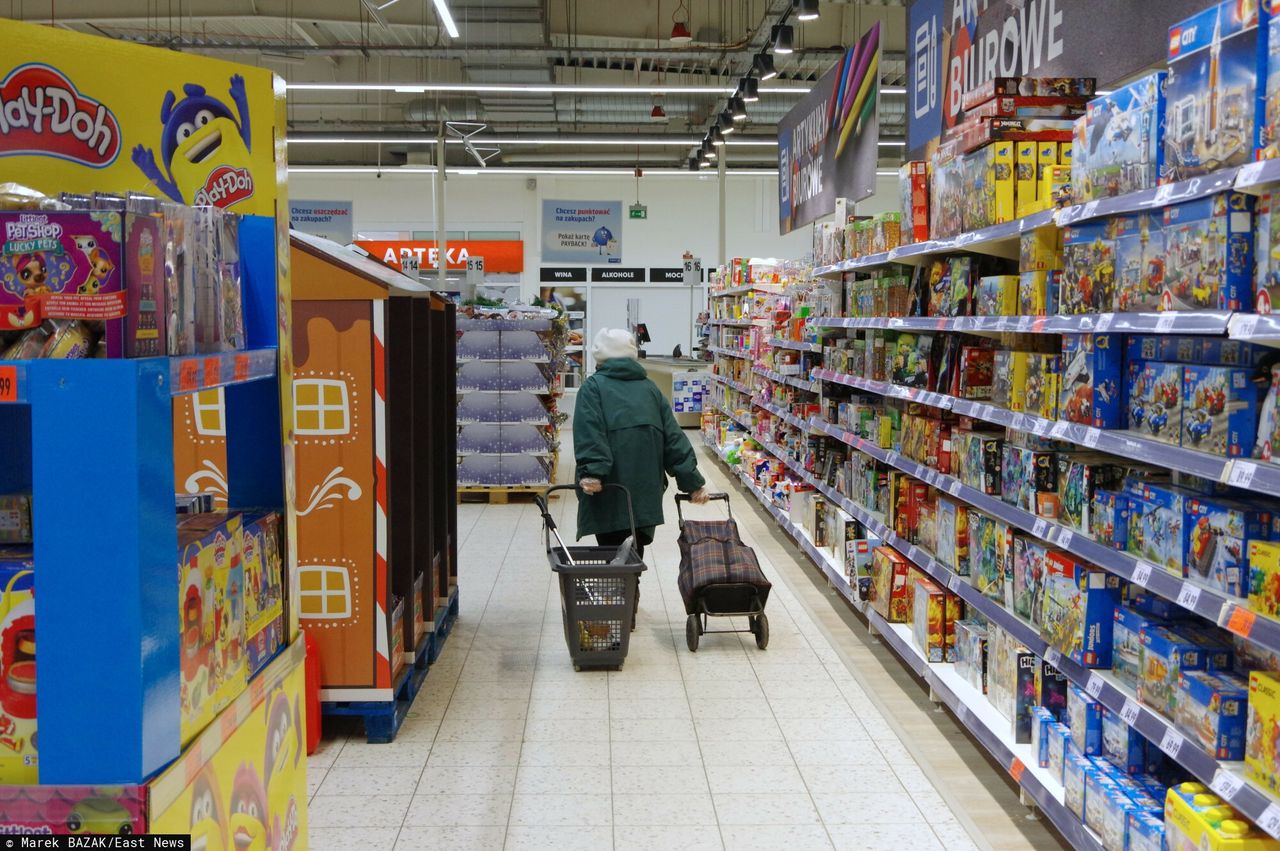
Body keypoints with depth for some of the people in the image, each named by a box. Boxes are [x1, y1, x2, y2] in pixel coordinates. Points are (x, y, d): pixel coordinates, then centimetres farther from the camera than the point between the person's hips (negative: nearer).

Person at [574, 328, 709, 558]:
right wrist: (692, 480, 7)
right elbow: (673, 437, 9)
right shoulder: (649, 387, 16)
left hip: (610, 492, -4)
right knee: (636, 549, 15)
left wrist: (592, 472, -22)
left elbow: (589, 434, -14)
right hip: (647, 488, 4)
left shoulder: (592, 387, 4)